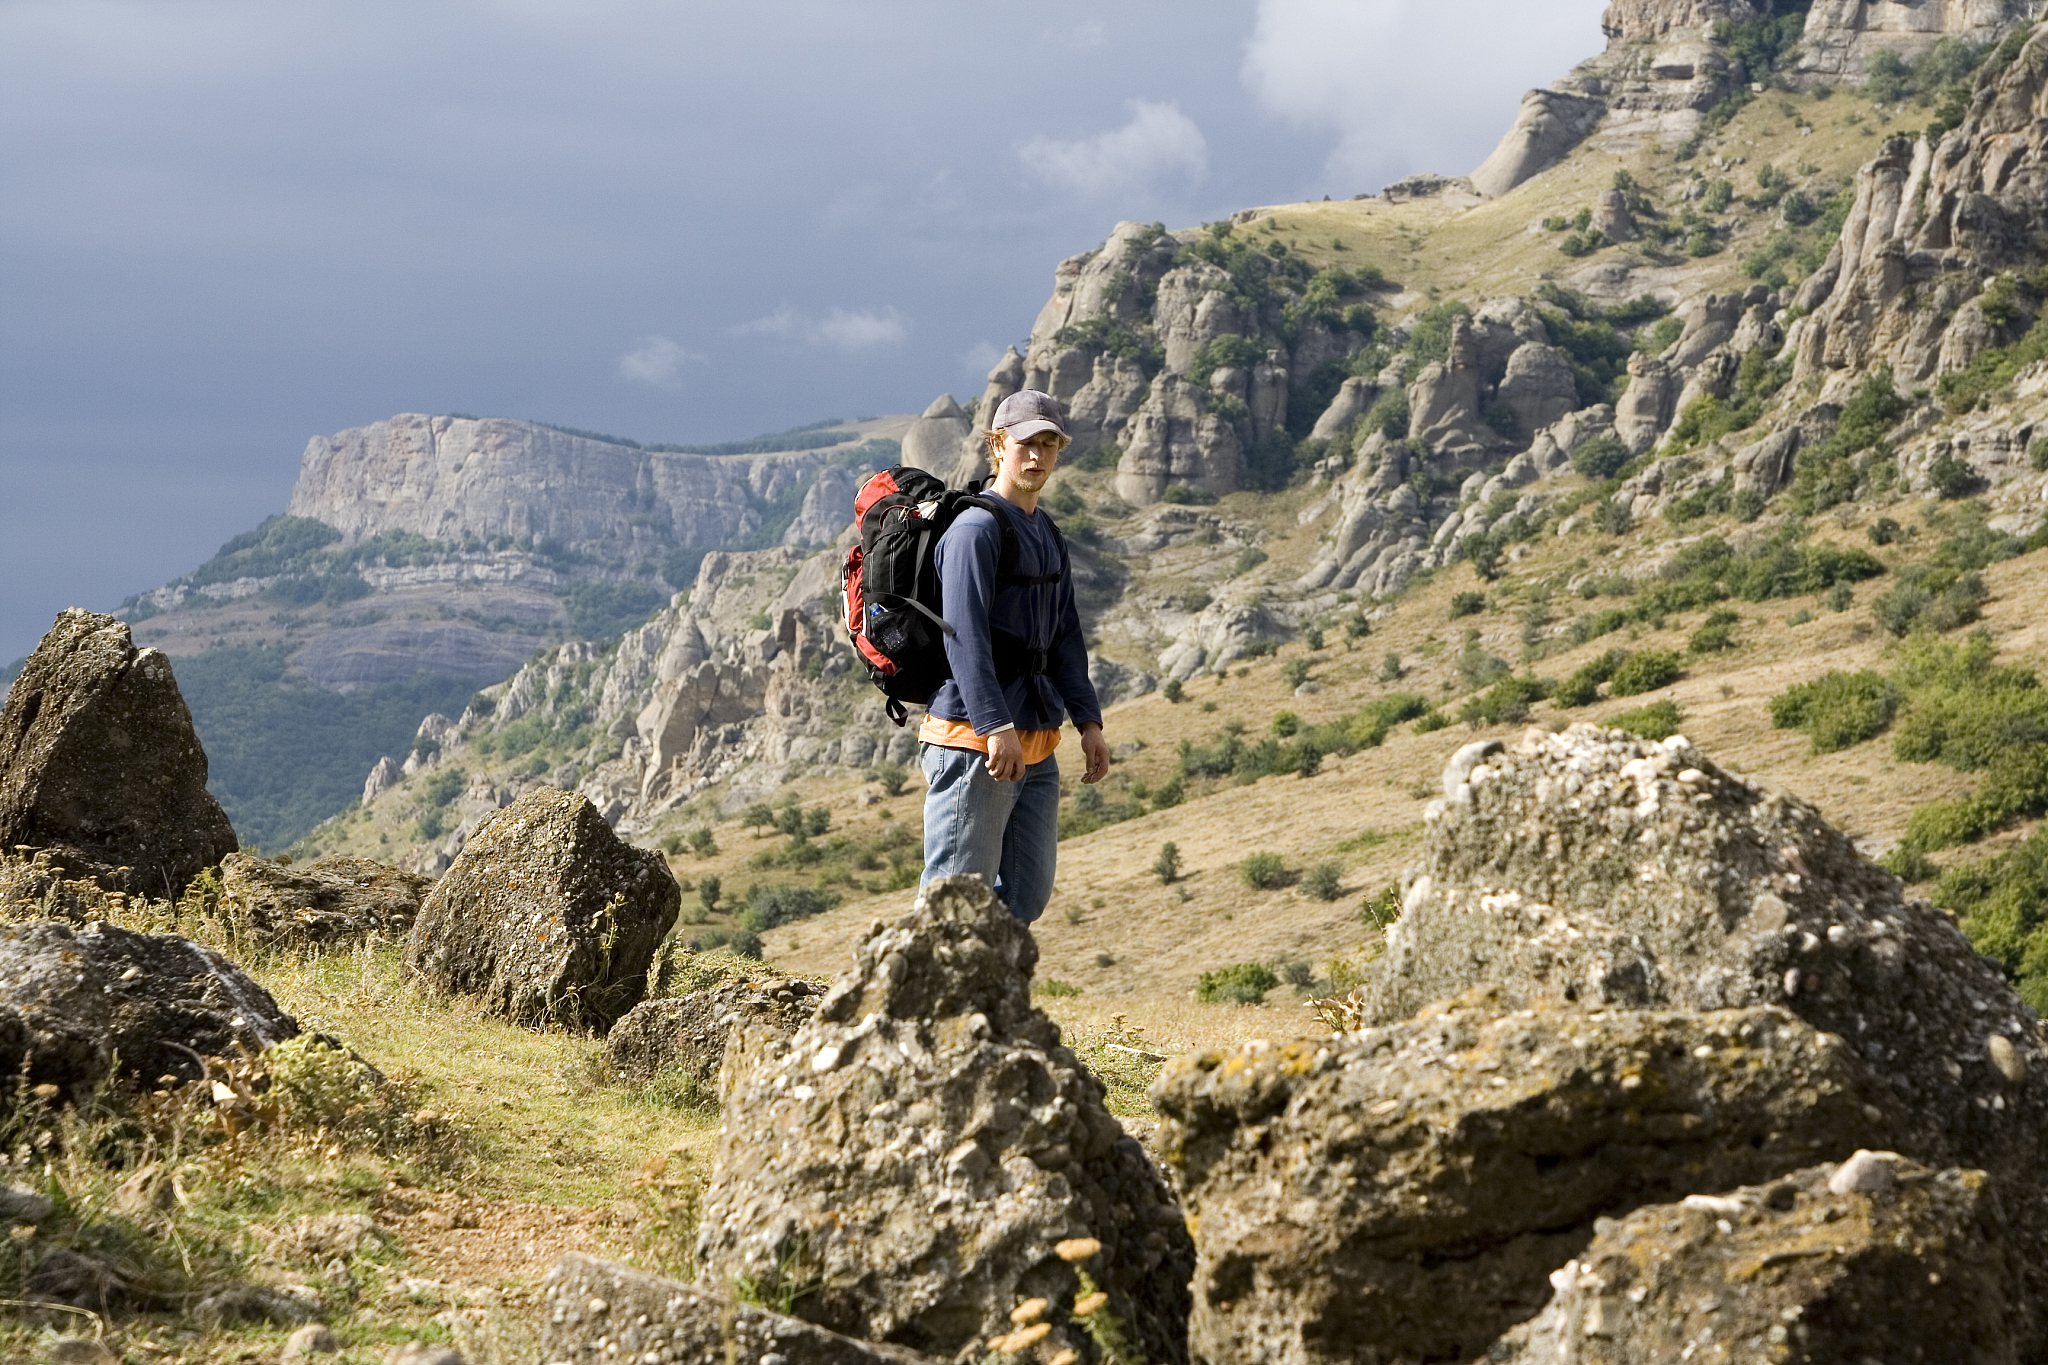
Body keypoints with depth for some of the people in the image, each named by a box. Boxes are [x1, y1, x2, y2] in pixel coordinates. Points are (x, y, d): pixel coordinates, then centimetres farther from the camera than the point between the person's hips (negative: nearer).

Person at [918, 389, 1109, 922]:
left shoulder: (1049, 536, 19)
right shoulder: (975, 529, -10)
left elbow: (1065, 636, 22)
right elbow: (964, 636, -20)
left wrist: (1088, 720, 13)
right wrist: (997, 727, -28)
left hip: (1036, 745, 9)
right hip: (972, 738, -9)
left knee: (1028, 891, 9)